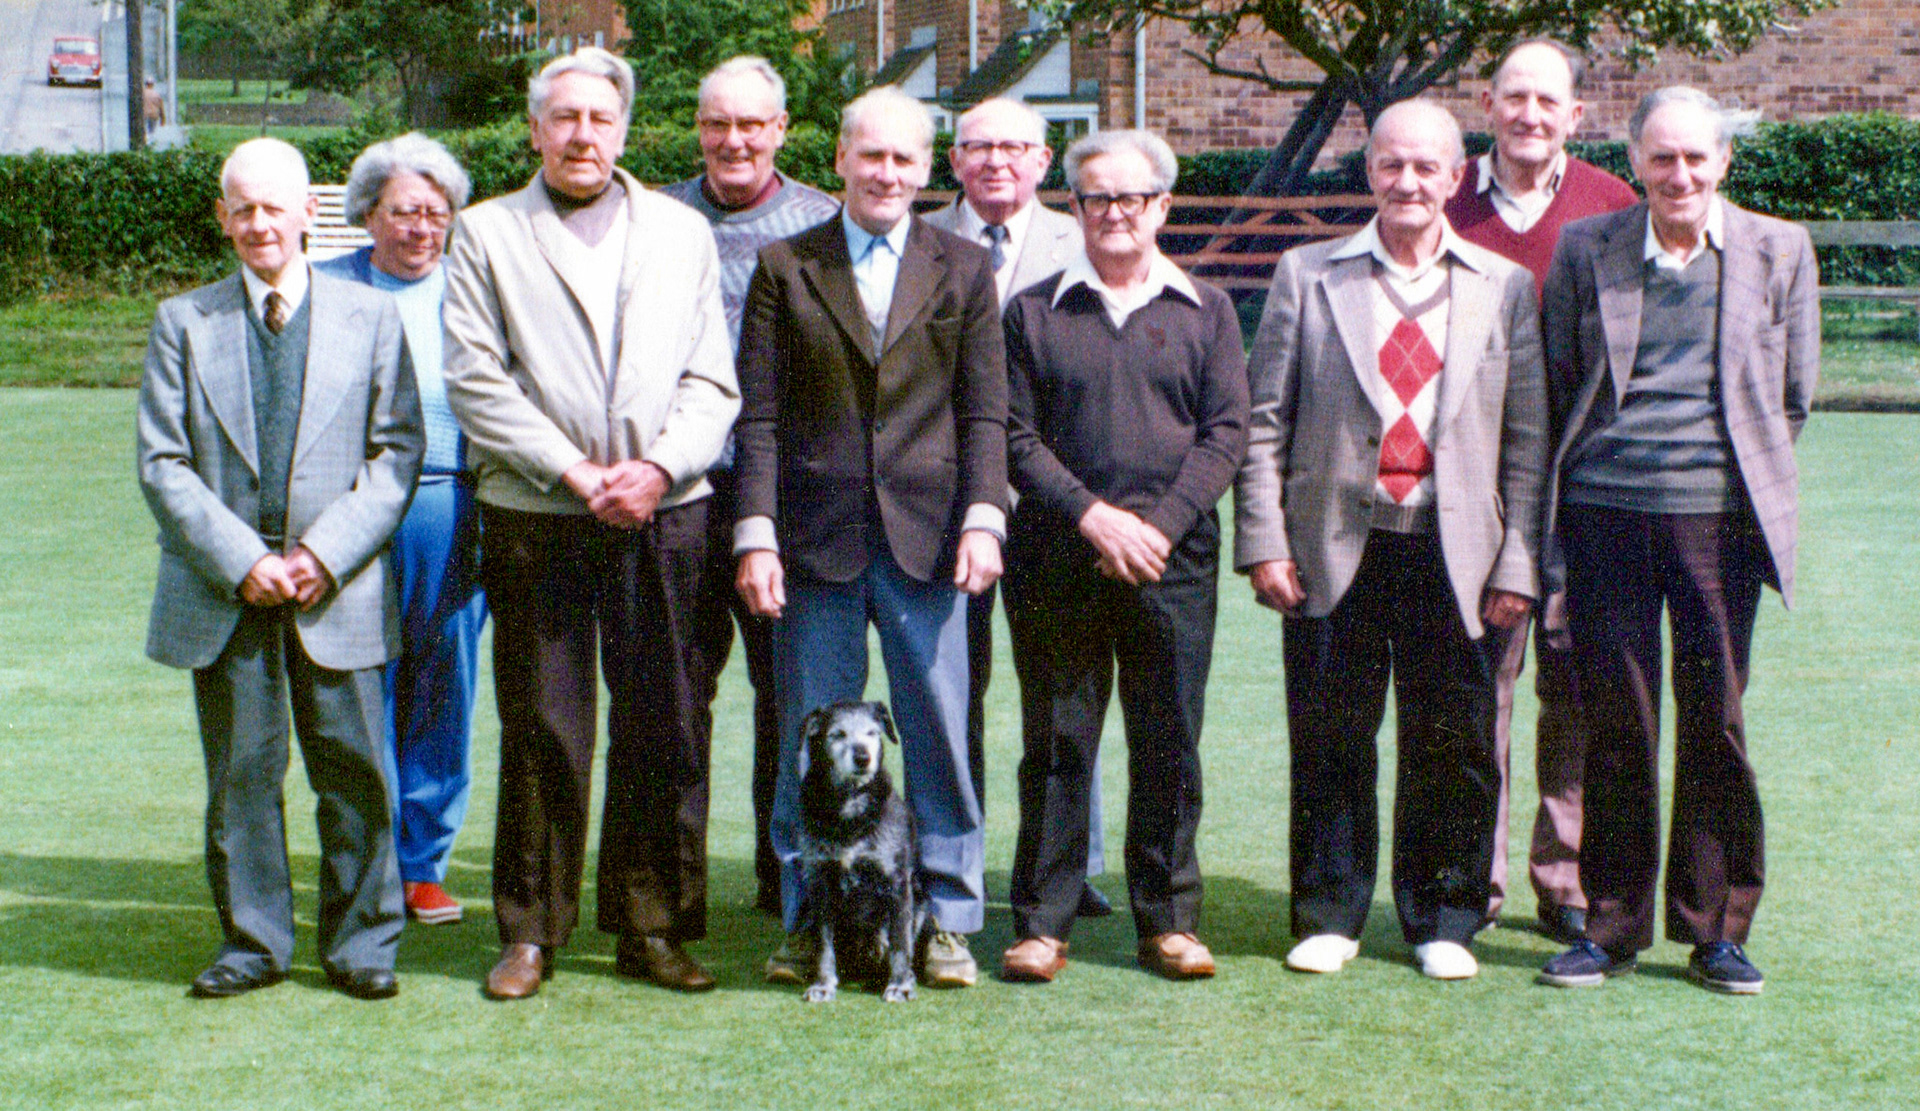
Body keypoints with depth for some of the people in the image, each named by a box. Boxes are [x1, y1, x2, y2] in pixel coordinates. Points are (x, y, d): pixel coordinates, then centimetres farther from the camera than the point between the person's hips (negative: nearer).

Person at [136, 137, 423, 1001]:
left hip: (338, 590, -1)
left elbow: (397, 451, 2)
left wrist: (327, 554, -10)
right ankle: (252, 942, 16)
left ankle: (361, 941, 12)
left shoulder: (370, 317, 6)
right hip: (223, 595, 1)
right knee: (240, 771, 5)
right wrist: (240, 561, -10)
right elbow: (163, 464, 2)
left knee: (352, 767, 1)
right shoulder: (183, 322, 7)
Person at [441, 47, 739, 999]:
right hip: (535, 521, -2)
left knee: (665, 730, 3)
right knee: (541, 732, 1)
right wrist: (574, 472, -10)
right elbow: (476, 381, -2)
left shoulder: (682, 232, 15)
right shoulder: (487, 234, 7)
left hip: (664, 517, 2)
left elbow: (711, 380, 9)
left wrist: (660, 467, -8)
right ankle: (531, 931, 12)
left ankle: (651, 927, 14)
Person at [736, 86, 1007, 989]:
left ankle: (950, 921, 13)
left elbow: (985, 414, 6)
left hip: (926, 539, 0)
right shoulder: (785, 268, 7)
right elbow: (758, 416, 3)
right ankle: (806, 923, 16)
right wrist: (756, 534, -5)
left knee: (941, 736, 2)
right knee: (809, 743, 5)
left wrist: (983, 519, -7)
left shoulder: (963, 270, 9)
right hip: (816, 540, 0)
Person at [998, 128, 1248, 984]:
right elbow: (1017, 437, 2)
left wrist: (1159, 525, -9)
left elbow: (1226, 433, 3)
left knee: (1170, 745, 3)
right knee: (1056, 745, 2)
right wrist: (1092, 516, -11)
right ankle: (1041, 926, 10)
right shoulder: (1034, 312, 8)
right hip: (1056, 560, 0)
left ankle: (1168, 921, 13)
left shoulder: (1205, 310, 10)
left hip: (1174, 559, 1)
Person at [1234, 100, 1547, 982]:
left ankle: (1443, 922, 20)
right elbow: (1264, 420, 4)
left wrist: (1517, 564, -1)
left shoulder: (1505, 288, 7)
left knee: (1453, 744, 5)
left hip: (1453, 554, 0)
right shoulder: (1307, 275, 6)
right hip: (1335, 547, 0)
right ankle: (1329, 916, 19)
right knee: (1328, 741, 5)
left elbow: (1527, 438, 5)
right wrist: (1263, 542, -4)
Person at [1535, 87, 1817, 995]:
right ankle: (1612, 924, 15)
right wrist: (1566, 489, 11)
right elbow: (1557, 386, 12)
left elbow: (1793, 394, 12)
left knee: (1715, 722, 2)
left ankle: (1716, 929, 14)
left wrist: (1749, 473, 12)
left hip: (1720, 514, 0)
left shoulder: (1779, 251, 5)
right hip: (1606, 512, 0)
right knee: (1615, 723, 4)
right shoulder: (1585, 250, 5)